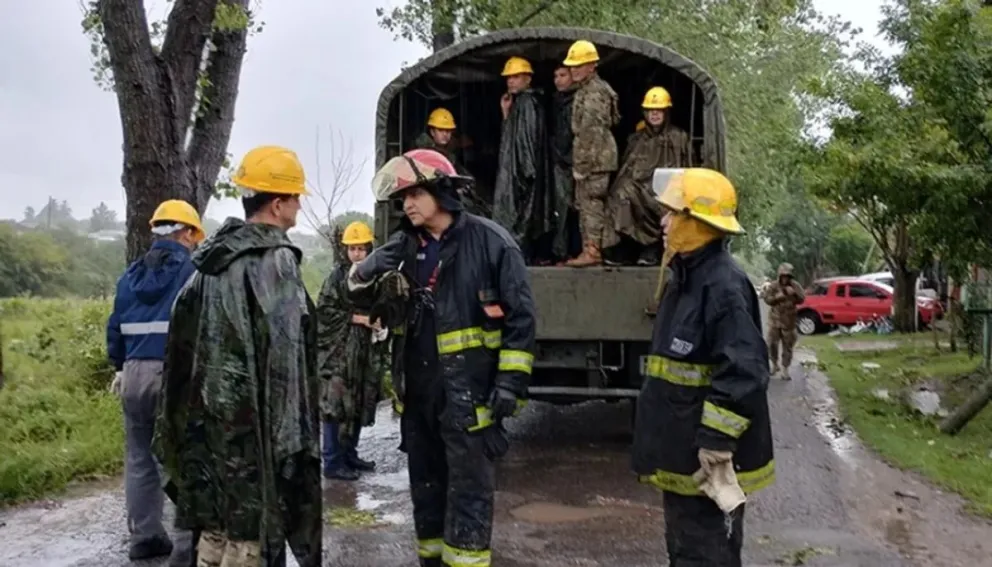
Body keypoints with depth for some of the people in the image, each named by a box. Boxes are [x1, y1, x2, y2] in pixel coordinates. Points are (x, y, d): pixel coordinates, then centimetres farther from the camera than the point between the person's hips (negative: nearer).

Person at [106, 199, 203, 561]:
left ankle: (144, 535, 20)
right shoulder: (194, 270, -6)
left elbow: (116, 327, 18)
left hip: (135, 373, 6)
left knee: (139, 458, 13)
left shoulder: (131, 274, 13)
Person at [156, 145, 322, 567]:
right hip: (254, 419, -9)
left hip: (210, 413, 9)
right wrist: (291, 434, -17)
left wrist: (192, 417, 20)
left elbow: (186, 338, 15)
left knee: (217, 527, 17)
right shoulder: (274, 259, -14)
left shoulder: (213, 258, 12)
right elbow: (283, 355, -19)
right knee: (252, 531, -1)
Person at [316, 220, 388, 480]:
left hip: (366, 352, 6)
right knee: (337, 406, -6)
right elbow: (323, 311, -11)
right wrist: (355, 317, -14)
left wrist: (380, 325, 0)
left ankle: (350, 454, 24)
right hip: (339, 352, -6)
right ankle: (333, 462, 1)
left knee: (359, 405, 12)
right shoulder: (337, 277, -6)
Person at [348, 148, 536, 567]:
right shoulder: (404, 245, 7)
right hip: (417, 388, 6)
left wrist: (511, 381, -13)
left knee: (469, 486, 2)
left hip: (470, 391, -6)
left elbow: (520, 316, -9)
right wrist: (367, 276, -11)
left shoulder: (490, 241, -9)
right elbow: (360, 283, 14)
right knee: (425, 481, 18)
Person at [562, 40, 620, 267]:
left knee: (591, 204, -8)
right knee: (585, 205, 13)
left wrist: (581, 164, -19)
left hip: (595, 159, -10)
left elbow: (592, 132, -19)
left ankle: (592, 251, -6)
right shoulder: (586, 89, 19)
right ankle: (589, 249, 18)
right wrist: (579, 161, 20)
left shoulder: (594, 92, -14)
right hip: (593, 158, 10)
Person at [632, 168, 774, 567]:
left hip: (706, 459, -10)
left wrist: (715, 443, -25)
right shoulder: (685, 278, 13)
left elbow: (742, 373, -26)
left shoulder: (724, 284, -19)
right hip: (681, 453, 10)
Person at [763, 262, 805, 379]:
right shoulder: (773, 286, -3)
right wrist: (776, 297, -22)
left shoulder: (795, 285, -2)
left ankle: (785, 370, 9)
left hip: (789, 321, 0)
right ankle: (774, 365, 23)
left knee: (788, 347, 3)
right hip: (775, 319, 0)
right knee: (772, 343, 1)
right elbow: (767, 299, -6)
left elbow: (802, 299, -7)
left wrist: (794, 293, -23)